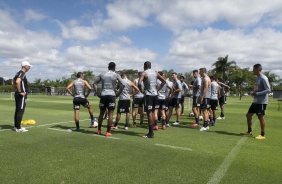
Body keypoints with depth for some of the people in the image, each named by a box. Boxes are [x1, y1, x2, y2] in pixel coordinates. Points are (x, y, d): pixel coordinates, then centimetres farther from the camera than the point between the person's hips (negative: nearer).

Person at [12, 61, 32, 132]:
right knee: (20, 111, -6)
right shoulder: (22, 73, -15)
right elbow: (17, 81, -31)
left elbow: (14, 81, 27)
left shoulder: (18, 73, 16)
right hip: (22, 95, -10)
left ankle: (16, 126, 24)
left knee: (17, 110, 15)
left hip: (17, 94, 10)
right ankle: (18, 128, -2)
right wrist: (20, 91, -24)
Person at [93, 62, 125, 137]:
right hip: (111, 95, -3)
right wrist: (118, 93, -1)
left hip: (103, 95, 3)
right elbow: (123, 84, -8)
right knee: (110, 114, 0)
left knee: (101, 113, 15)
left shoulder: (102, 75, 12)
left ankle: (99, 130, 24)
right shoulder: (116, 75, 2)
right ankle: (108, 132, 0)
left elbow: (94, 83, 10)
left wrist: (97, 93, 12)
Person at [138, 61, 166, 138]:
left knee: (149, 113, -5)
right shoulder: (155, 73, 11)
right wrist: (158, 89, 12)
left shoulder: (144, 73, -7)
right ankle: (151, 131, 25)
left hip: (148, 95, -6)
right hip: (155, 94, 6)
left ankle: (151, 133, -4)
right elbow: (164, 81, 13)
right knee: (152, 112, 17)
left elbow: (139, 83, -21)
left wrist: (141, 91, -5)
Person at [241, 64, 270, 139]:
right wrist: (252, 92, 5)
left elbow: (268, 90, -20)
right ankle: (249, 132, 23)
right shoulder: (257, 78, 15)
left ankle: (262, 135, 11)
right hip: (255, 101, 9)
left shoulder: (263, 78, -14)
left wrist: (256, 94, -22)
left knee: (260, 117, -2)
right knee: (248, 115, 11)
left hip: (261, 102, -9)